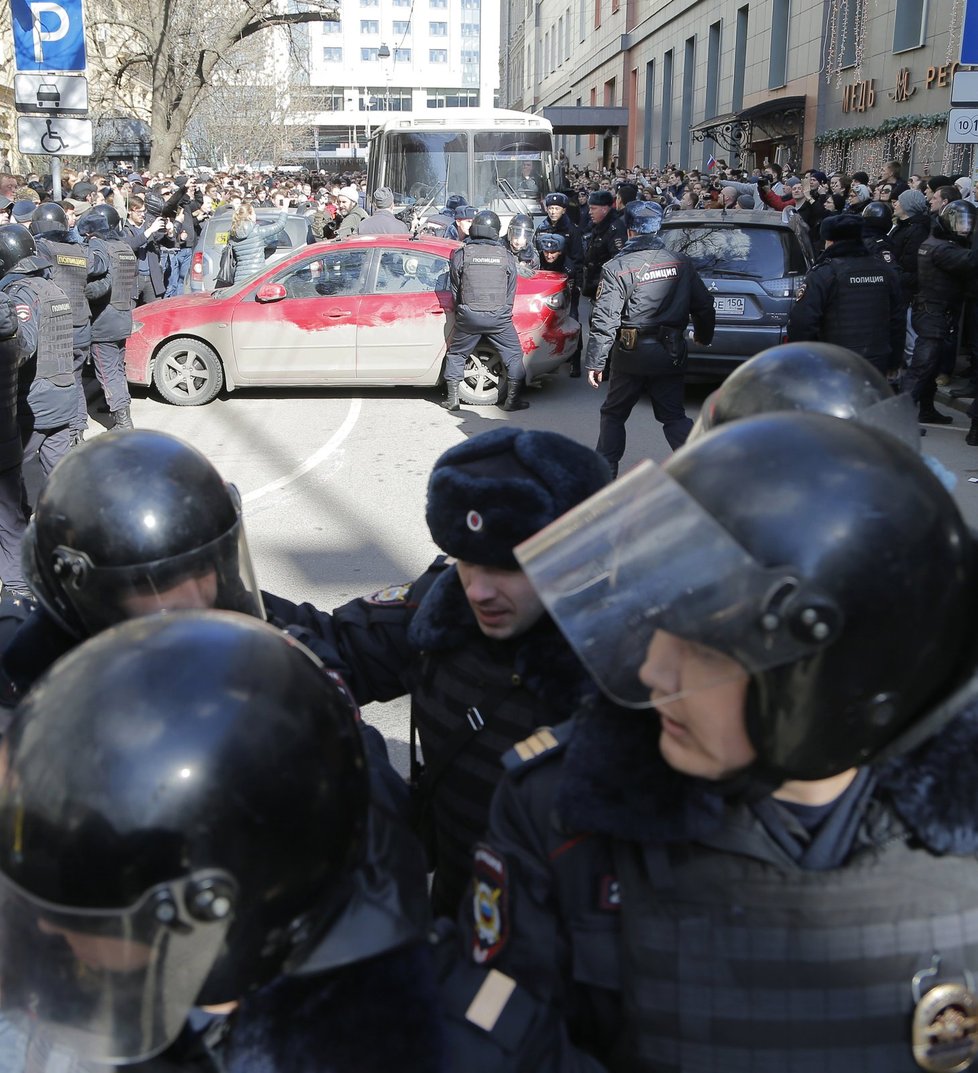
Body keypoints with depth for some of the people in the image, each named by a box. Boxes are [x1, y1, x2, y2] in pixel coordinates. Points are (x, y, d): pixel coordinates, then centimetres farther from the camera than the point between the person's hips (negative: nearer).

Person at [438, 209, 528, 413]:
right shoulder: (507, 257, 3)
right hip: (499, 317, 0)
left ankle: (452, 399, 14)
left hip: (468, 316, 1)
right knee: (513, 355, 11)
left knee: (455, 355, 16)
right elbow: (511, 292, 7)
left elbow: (456, 289, 7)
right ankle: (512, 399, 8)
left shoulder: (460, 255, 0)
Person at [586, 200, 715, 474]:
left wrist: (594, 361, -10)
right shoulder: (681, 262, 1)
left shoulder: (617, 268, -10)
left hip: (632, 352, -3)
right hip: (671, 354, 3)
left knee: (613, 413, 14)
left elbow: (604, 320, -15)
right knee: (674, 416, 11)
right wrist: (704, 337, 26)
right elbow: (703, 305, 8)